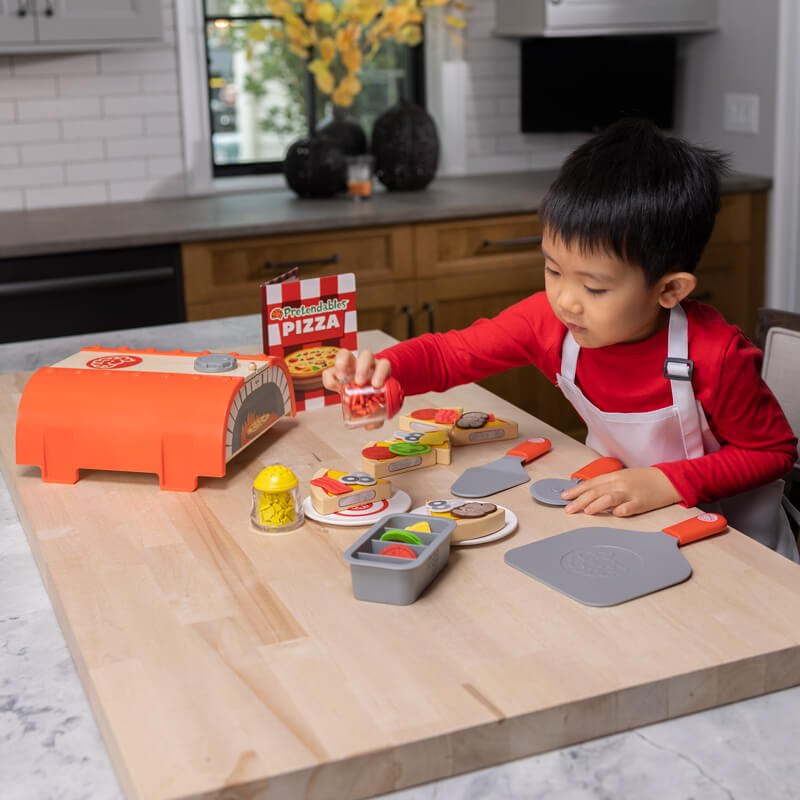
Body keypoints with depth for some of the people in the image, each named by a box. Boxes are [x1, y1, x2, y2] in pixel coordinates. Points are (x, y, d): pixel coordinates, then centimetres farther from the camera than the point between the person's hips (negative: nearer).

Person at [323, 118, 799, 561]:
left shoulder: (715, 357, -26)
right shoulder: (550, 320, -15)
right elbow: (448, 354, -6)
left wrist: (667, 483, -24)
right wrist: (382, 369, -28)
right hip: (617, 513, 4)